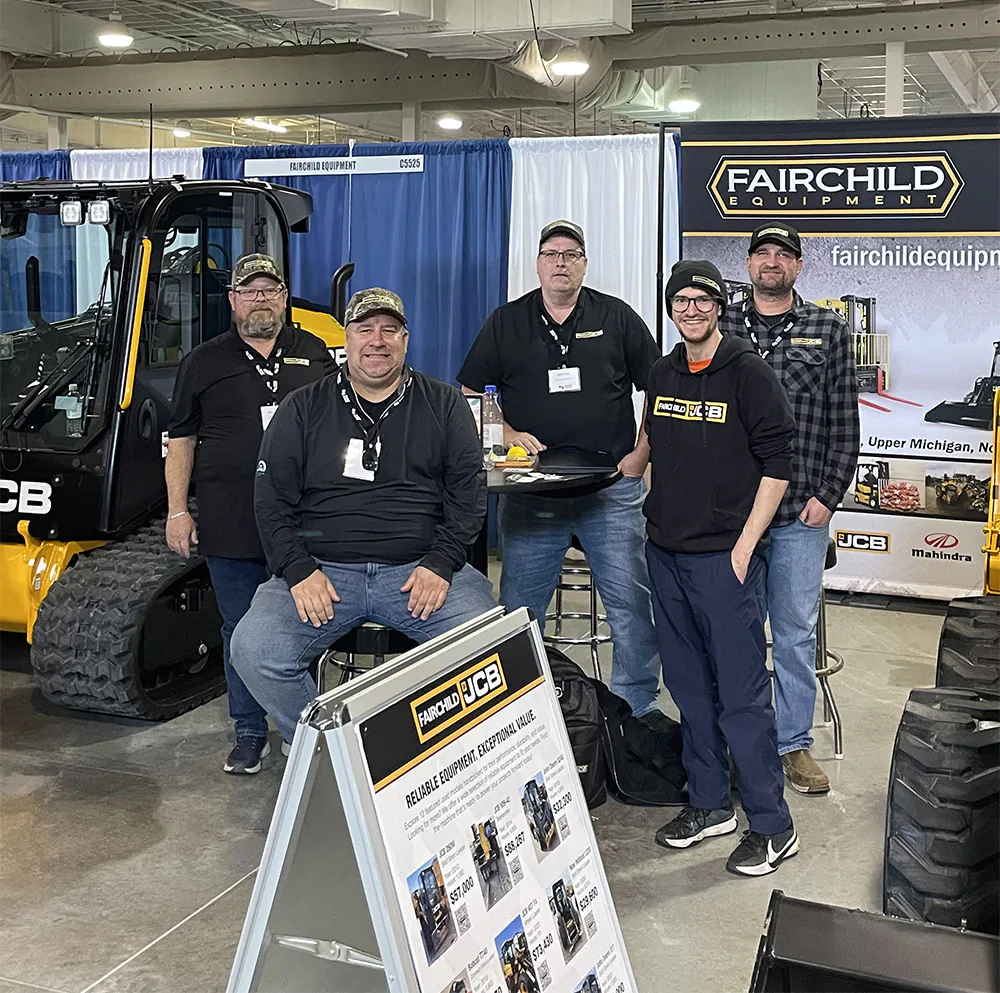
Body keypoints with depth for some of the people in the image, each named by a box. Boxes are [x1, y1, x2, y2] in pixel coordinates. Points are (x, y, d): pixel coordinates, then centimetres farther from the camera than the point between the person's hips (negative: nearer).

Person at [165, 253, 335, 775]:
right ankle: (250, 733, 19)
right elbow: (181, 439, 8)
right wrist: (177, 510, 0)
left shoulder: (314, 353, 11)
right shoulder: (204, 361, 7)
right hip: (231, 529, -1)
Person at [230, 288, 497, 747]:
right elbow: (272, 499, 8)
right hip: (323, 569, 1)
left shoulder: (445, 405, 12)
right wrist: (298, 571, -7)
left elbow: (468, 492, 8)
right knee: (254, 650, -23)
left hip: (419, 568, 0)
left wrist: (441, 563, -7)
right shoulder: (302, 410, 11)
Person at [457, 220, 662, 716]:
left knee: (630, 604, 0)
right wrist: (508, 434, -5)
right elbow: (468, 396, 10)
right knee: (519, 610, 6)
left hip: (612, 488, -1)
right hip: (530, 492, 1)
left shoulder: (618, 317, 7)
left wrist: (639, 457, -1)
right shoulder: (506, 322, 9)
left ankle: (639, 713, 14)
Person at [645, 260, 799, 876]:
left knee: (741, 691, -4)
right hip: (666, 552, 6)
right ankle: (710, 803, 27)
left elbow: (777, 467, -9)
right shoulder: (662, 375, 11)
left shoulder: (749, 373, -7)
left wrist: (743, 547, -13)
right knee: (689, 686, 13)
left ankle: (772, 826, 8)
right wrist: (653, 520, 15)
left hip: (725, 554, -6)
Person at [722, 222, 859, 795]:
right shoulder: (722, 330, 7)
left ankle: (794, 743, 20)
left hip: (800, 513, -1)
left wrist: (827, 497, -4)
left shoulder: (829, 331, 6)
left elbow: (845, 424, 4)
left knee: (796, 633, 7)